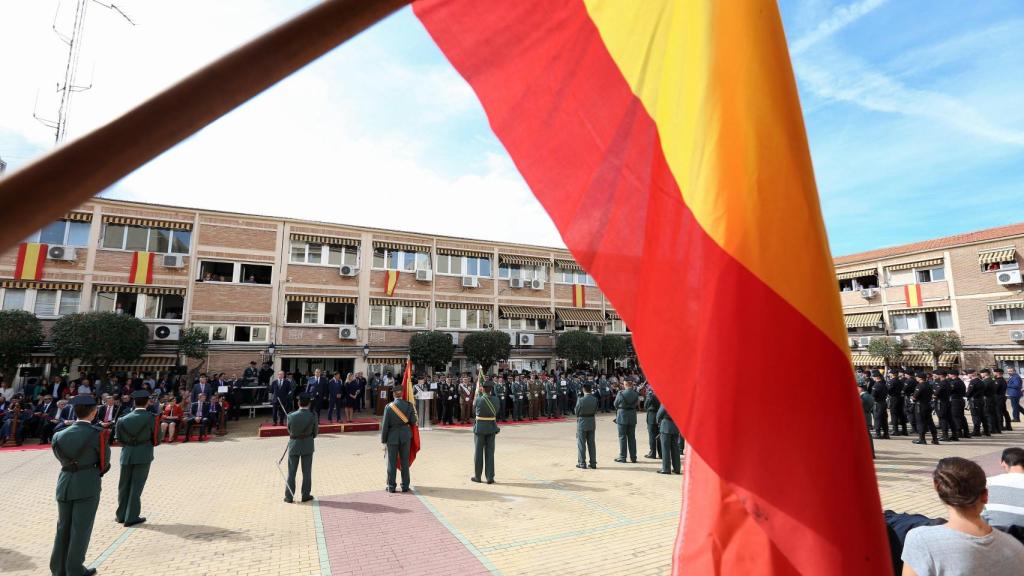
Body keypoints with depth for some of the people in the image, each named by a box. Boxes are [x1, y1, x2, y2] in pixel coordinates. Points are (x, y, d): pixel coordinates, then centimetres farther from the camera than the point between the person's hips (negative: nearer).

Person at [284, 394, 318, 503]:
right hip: (308, 446, 0)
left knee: (291, 472, 12)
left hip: (294, 445, 0)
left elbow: (289, 430, 1)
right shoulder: (313, 416, -15)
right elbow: (316, 431, -4)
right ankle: (305, 495, 18)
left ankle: (289, 497, 18)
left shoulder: (291, 416, -14)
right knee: (307, 472, 11)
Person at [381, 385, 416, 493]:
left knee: (392, 462, 9)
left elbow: (385, 424, -9)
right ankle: (405, 486, 18)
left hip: (392, 436, -1)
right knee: (405, 461, 11)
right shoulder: (409, 405, -8)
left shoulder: (388, 406, -12)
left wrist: (383, 439, 0)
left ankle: (391, 487, 17)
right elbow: (413, 421, -5)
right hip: (405, 435, 2)